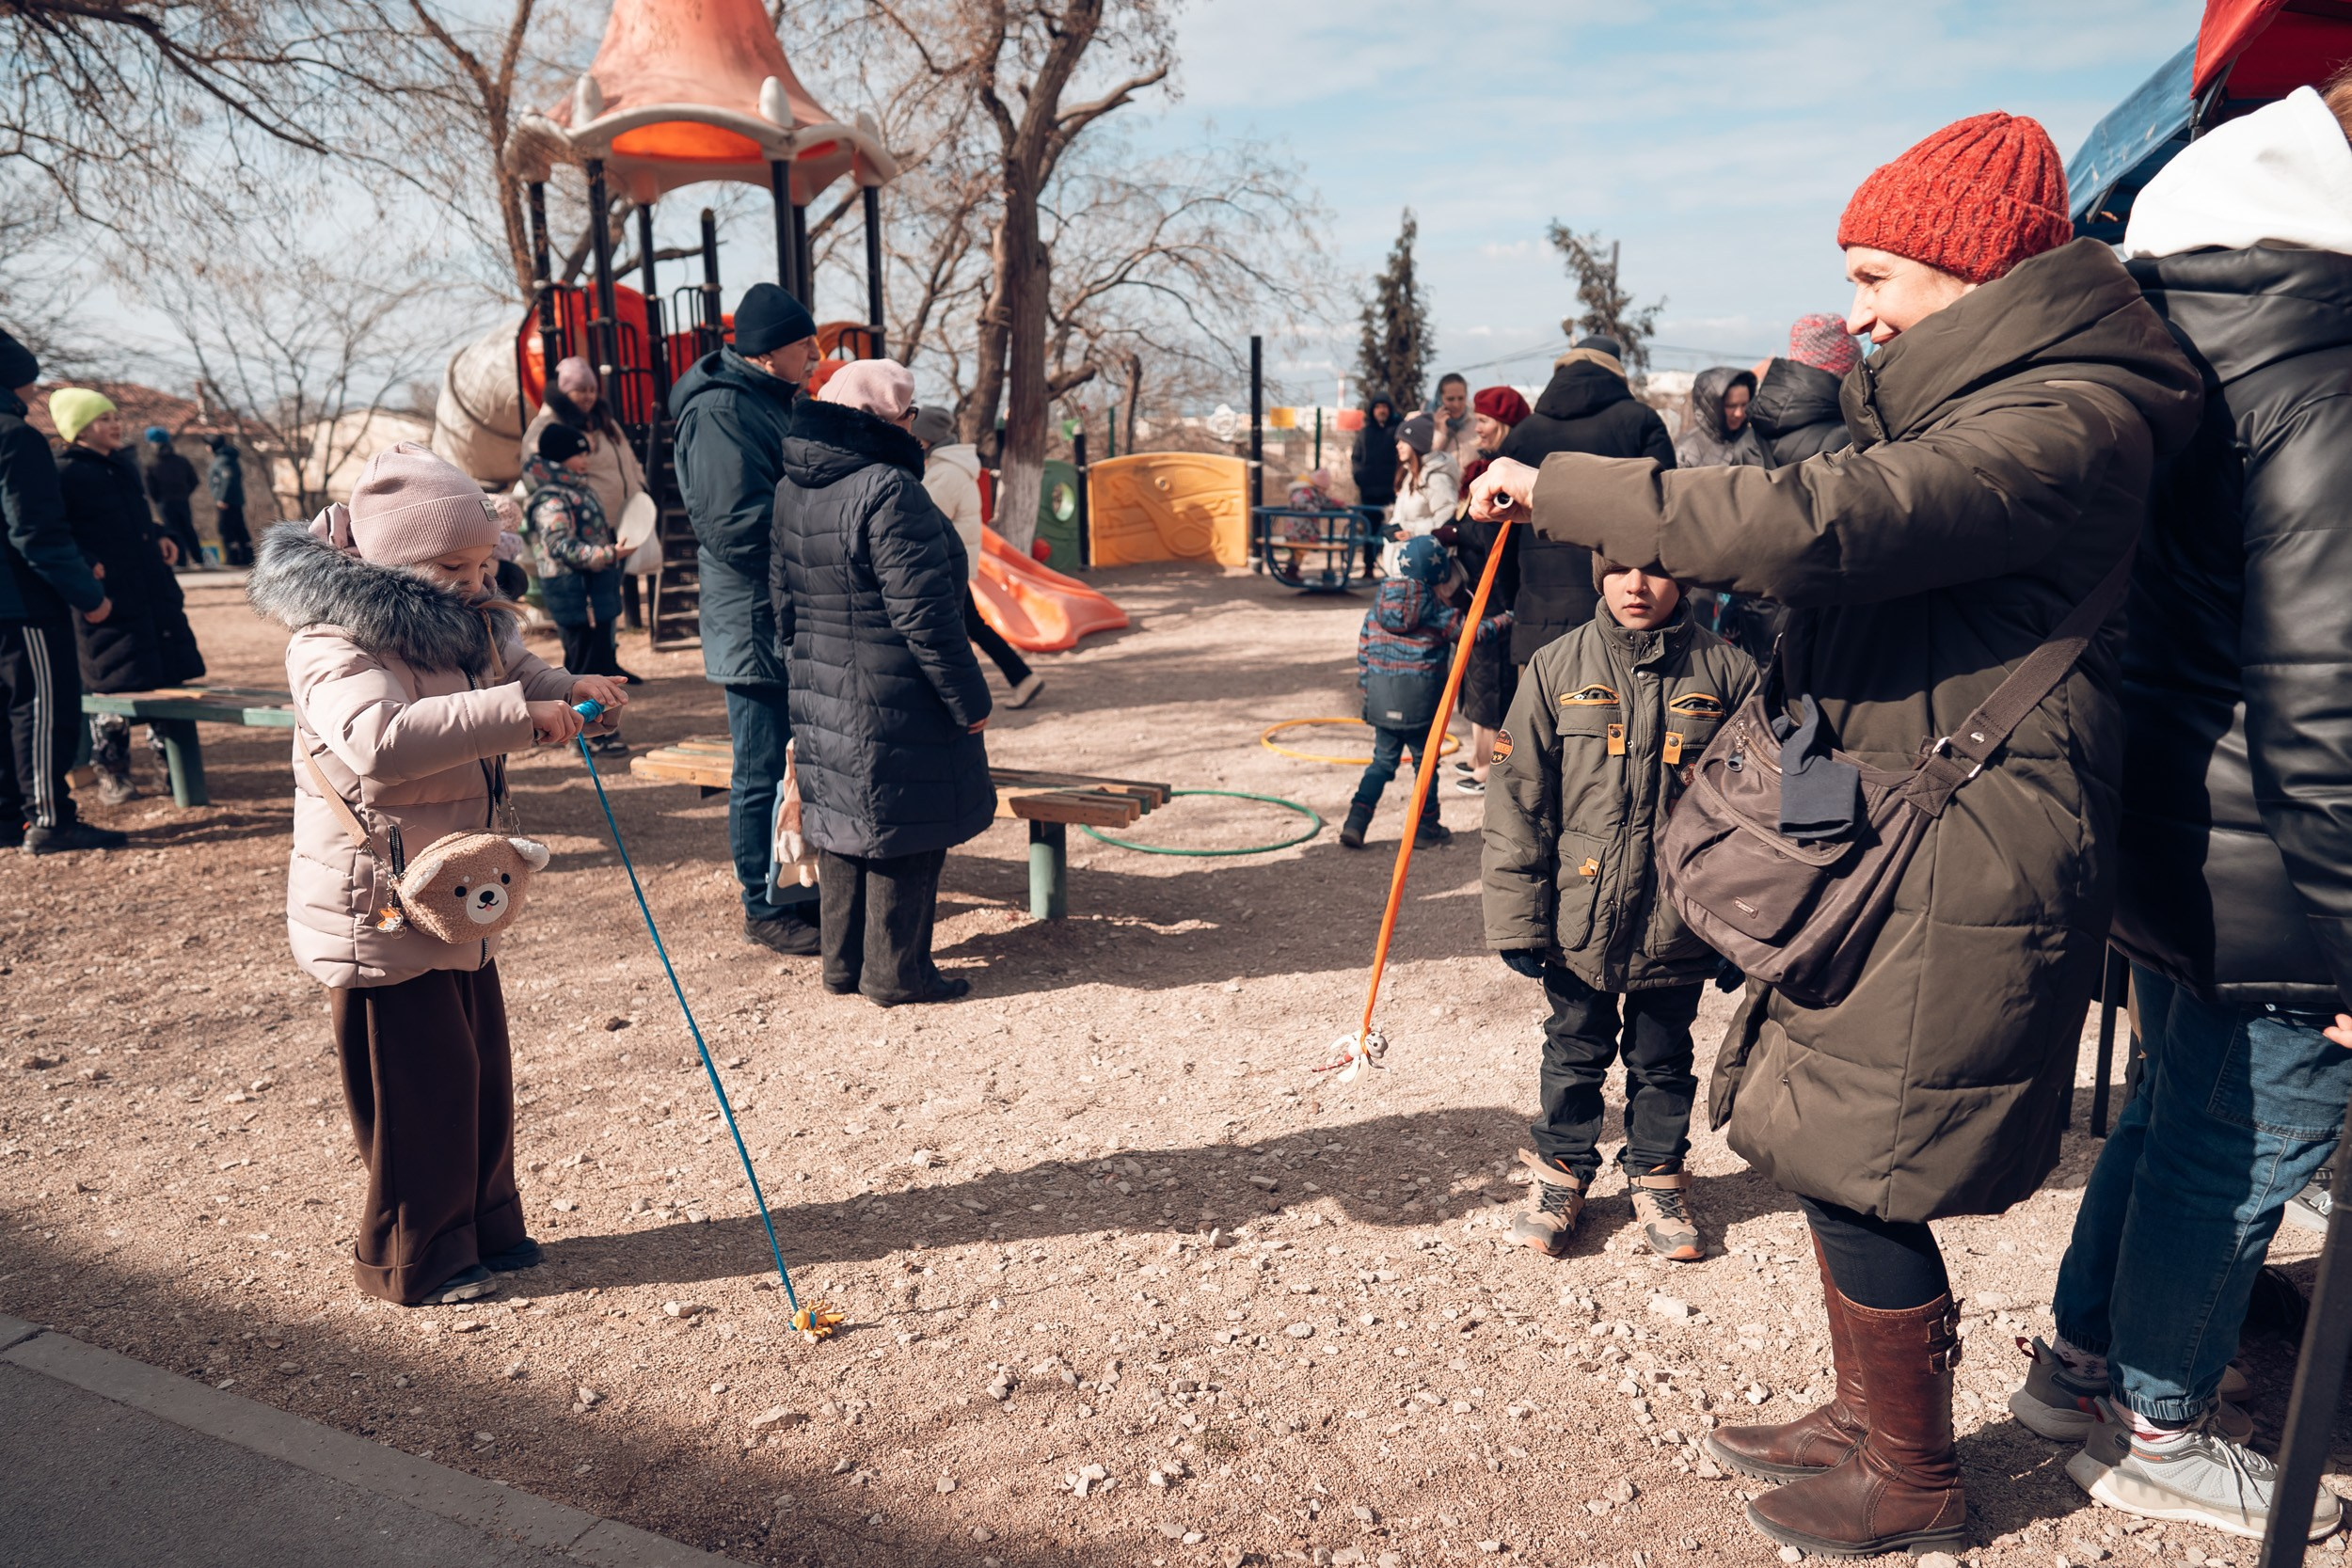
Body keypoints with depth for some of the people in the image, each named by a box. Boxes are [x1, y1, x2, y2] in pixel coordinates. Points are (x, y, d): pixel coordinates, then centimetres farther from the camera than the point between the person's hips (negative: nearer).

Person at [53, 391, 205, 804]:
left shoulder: (125, 464, 16)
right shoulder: (64, 473, -8)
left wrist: (159, 537, 12)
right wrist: (85, 565, -23)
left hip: (155, 589, 7)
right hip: (109, 597, -7)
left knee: (170, 676, 9)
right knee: (113, 685, -2)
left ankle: (170, 759, 21)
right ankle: (111, 775, 8)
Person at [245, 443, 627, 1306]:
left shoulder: (469, 626, 8)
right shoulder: (335, 647, -21)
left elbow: (514, 670, 27)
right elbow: (377, 740, -41)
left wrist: (569, 687, 2)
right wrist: (520, 709, -41)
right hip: (377, 915, -9)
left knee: (482, 1067, 17)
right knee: (421, 1087, 1)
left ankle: (485, 1227, 33)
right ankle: (414, 1261, 19)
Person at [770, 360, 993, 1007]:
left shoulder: (791, 493, 8)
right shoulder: (889, 492, -19)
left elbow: (785, 607, 15)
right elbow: (924, 615, -22)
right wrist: (969, 698, -14)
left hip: (822, 698, 8)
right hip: (897, 706, -8)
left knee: (843, 827, 17)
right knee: (904, 834, 4)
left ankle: (843, 964, 27)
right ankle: (895, 973, 14)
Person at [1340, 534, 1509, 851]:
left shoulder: (1378, 604, 7)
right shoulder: (1435, 608, -7)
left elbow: (1363, 649, 10)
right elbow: (1470, 631, -1)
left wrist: (1365, 683, 20)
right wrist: (1504, 621, 15)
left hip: (1381, 699, 4)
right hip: (1420, 698, -4)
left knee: (1382, 761, 13)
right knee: (1425, 762, 10)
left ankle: (1356, 820, 1)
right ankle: (1425, 828, 17)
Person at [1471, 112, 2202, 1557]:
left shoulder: (2066, 423, -18)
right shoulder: (1976, 405, 17)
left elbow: (1810, 527, -32)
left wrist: (1559, 490, -25)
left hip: (1952, 887, -10)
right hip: (1884, 859, 10)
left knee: (1859, 1180, 2)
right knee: (1830, 1158, 17)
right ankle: (1865, 1420, 37)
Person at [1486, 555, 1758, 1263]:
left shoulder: (1726, 672, -4)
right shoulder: (1557, 668, -5)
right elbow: (1518, 798, -3)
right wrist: (1516, 916, -5)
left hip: (1677, 926, 0)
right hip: (1579, 919, 0)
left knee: (1663, 1058, 17)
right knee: (1575, 1052, 16)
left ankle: (1656, 1176, 38)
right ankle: (1561, 1171, 36)